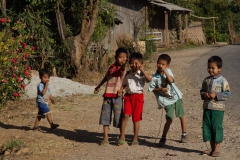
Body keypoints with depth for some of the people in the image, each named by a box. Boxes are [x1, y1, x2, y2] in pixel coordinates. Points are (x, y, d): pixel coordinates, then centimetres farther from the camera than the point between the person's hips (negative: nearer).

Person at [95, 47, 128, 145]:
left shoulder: (123, 69, -6)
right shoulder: (111, 67, 12)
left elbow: (122, 71, -32)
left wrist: (124, 64, -52)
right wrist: (98, 87, 36)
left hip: (117, 96, -6)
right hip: (107, 95, 6)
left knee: (118, 117, -3)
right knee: (105, 117, 7)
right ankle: (105, 138, 15)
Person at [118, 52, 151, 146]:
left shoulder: (142, 74, -3)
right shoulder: (128, 74, 8)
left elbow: (149, 80, -22)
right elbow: (124, 84, 19)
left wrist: (142, 70, -29)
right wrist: (120, 90, 0)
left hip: (138, 96, -2)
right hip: (128, 96, 2)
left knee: (136, 119, 5)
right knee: (126, 115, -15)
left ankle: (135, 139, 17)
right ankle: (122, 137, -8)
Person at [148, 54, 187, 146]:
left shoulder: (168, 71, -5)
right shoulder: (155, 77, -11)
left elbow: (171, 80, -21)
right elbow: (151, 89, -3)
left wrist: (165, 71, -27)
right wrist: (160, 89, -17)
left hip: (176, 96, 3)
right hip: (167, 100, -3)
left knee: (182, 116, 10)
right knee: (169, 119, -11)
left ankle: (184, 134, 27)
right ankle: (163, 137, 3)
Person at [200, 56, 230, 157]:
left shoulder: (222, 81, -8)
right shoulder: (206, 80, 7)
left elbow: (227, 94, -10)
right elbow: (202, 90, 16)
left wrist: (216, 95, -19)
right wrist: (204, 95, -6)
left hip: (218, 108, -5)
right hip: (207, 107, 6)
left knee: (217, 128, -1)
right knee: (207, 127, 8)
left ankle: (216, 150, 9)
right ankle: (212, 149, 20)